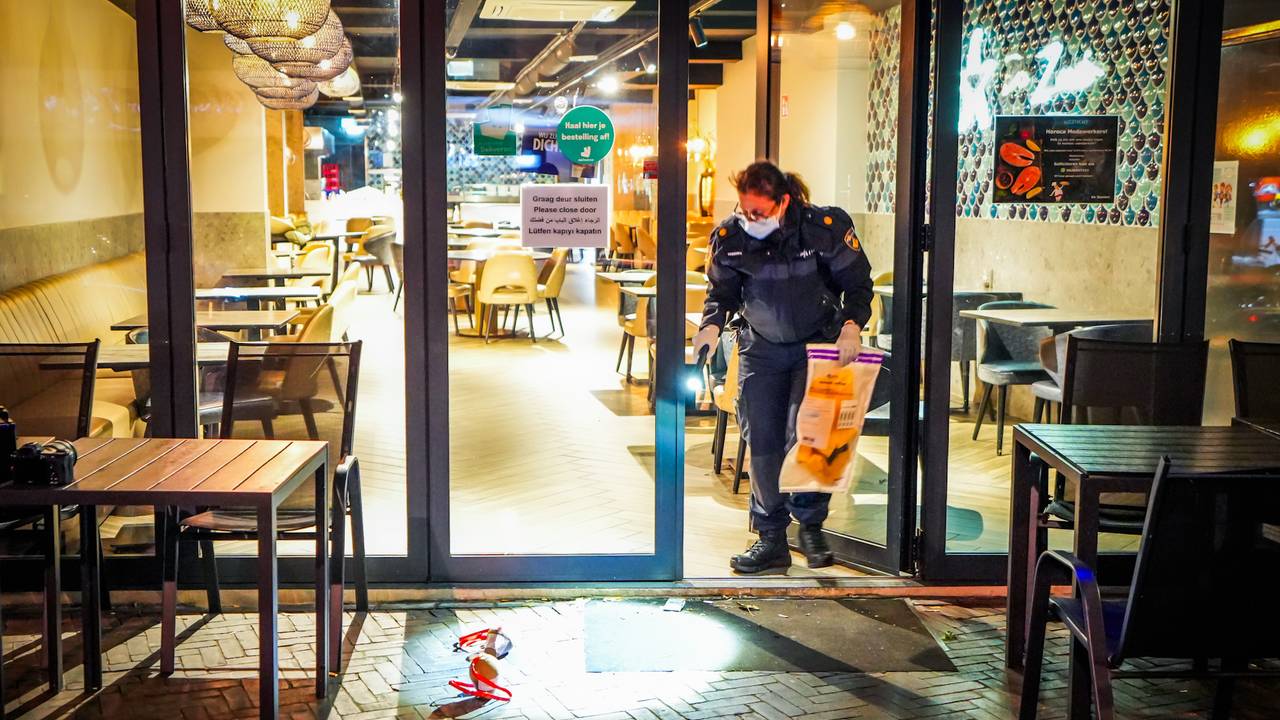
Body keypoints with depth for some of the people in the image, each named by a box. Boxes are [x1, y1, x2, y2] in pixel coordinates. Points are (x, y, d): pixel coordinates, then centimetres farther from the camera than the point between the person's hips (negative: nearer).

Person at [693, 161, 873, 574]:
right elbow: (721, 291, 1)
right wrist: (712, 324, -19)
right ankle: (771, 538, 11)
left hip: (819, 345, -3)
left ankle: (811, 526, 12)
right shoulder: (729, 237, -11)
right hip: (761, 348, 3)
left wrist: (852, 325, -24)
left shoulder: (825, 227, -18)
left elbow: (858, 282, -8)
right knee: (761, 440, -1)